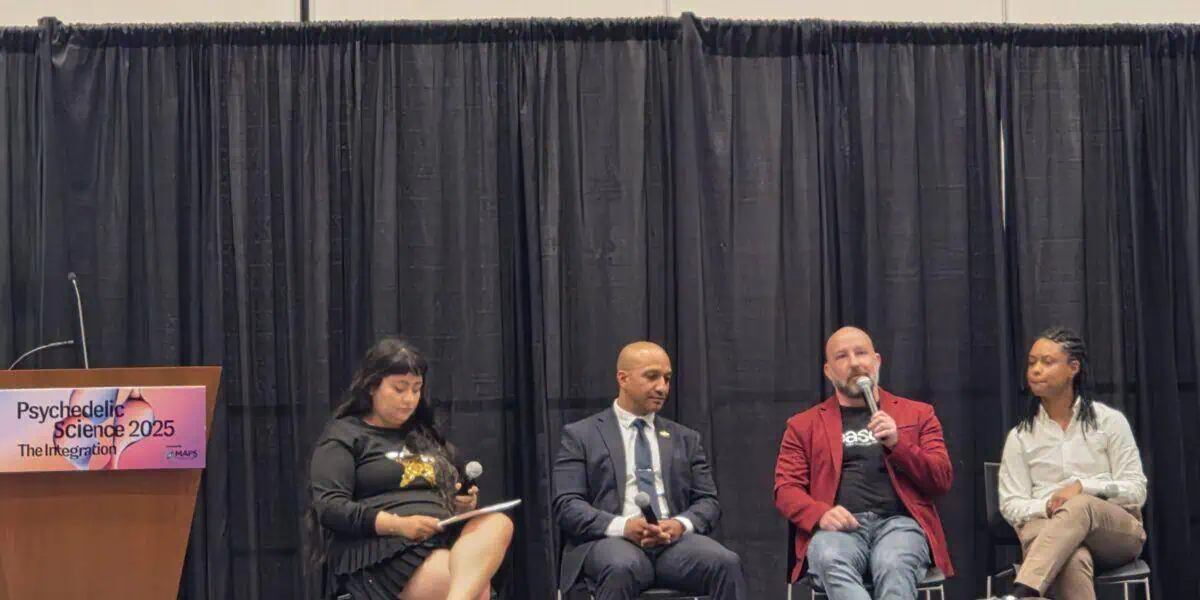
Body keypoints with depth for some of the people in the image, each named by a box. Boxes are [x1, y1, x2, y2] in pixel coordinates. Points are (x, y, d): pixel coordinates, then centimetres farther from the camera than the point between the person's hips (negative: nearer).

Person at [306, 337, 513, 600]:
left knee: (498, 524, -31)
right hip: (383, 548, -6)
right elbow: (329, 507, -6)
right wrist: (398, 525, -19)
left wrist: (464, 502, 4)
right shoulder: (344, 436, 6)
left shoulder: (427, 436, 27)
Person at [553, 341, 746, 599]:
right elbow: (567, 505, 0)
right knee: (622, 568, -38)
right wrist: (622, 526, -18)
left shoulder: (685, 438, 20)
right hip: (610, 540, -3)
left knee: (727, 563, -28)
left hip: (675, 540, 3)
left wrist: (681, 524, -10)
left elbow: (708, 501, 15)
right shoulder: (581, 435, 9)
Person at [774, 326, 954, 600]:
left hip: (898, 522, 0)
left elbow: (942, 482, 13)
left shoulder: (917, 414, 21)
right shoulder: (803, 425, 21)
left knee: (894, 565, -37)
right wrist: (821, 514, -11)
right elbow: (785, 489, 11)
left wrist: (897, 444, -5)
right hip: (839, 528, 0)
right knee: (832, 561, -37)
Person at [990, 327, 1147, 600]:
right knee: (1073, 561, -40)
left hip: (1117, 530, -1)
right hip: (1048, 530, 1)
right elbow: (1011, 505, 6)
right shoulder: (1020, 436, 12)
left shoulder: (1109, 421, 8)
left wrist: (1084, 486, -15)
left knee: (1079, 506, -39)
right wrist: (1047, 506, -17)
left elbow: (1136, 491, 2)